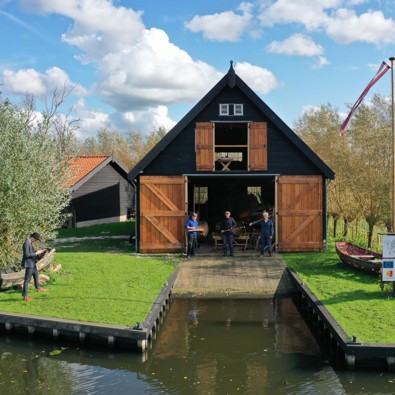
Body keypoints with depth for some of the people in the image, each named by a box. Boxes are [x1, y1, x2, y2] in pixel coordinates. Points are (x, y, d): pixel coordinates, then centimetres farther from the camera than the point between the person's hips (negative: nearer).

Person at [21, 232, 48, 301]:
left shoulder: (30, 243, 7)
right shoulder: (26, 244, -23)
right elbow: (27, 255, -27)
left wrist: (39, 251, 5)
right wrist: (36, 253, -20)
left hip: (32, 263, 11)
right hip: (29, 263, -11)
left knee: (36, 274, 29)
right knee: (27, 280, -6)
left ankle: (38, 288, 52)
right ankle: (25, 296, -2)